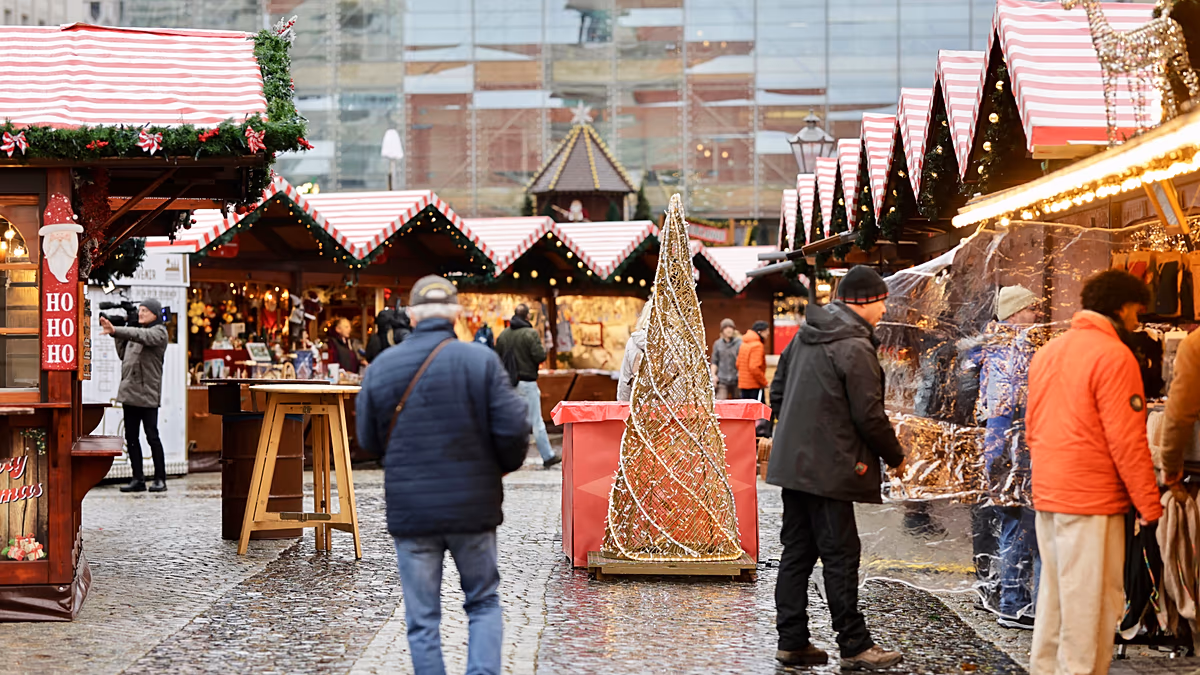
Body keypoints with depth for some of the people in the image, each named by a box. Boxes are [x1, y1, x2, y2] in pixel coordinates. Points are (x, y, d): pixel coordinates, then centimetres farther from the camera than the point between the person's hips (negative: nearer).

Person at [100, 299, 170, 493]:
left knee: (152, 436, -5)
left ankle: (160, 479, 1)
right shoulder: (135, 332, 21)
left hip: (147, 393, -7)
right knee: (131, 437, 5)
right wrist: (117, 336, 6)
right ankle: (138, 479, 9)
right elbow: (123, 355, 19)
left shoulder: (159, 332, -2)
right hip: (129, 391, 7)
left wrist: (116, 330, -34)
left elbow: (142, 336, -22)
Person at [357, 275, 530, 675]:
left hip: (409, 510, 1)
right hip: (472, 506, -1)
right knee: (483, 604, 15)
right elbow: (513, 429, -12)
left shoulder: (382, 366, -1)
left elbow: (368, 440, 6)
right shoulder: (482, 361, -8)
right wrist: (504, 466, 9)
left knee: (422, 620, 8)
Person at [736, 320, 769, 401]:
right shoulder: (757, 346, -16)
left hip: (743, 385, 9)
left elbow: (738, 364, 17)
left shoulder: (743, 344, 11)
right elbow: (754, 367, -23)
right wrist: (764, 382, -13)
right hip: (755, 386, -9)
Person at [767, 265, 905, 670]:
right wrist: (895, 457, -1)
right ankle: (854, 645, 4)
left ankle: (792, 641, 14)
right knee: (840, 556, -2)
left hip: (793, 463, 8)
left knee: (797, 551, 10)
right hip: (829, 469, -8)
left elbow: (778, 393, 18)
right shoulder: (855, 348, -15)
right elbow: (869, 415, -15)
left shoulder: (805, 336, 12)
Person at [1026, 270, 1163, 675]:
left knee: (1054, 594, 15)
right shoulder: (1114, 356, -13)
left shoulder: (1047, 353, 12)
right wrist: (1149, 506, -10)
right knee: (1093, 601, -2)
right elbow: (1128, 441, -16)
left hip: (1047, 497, 8)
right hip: (1092, 503, -8)